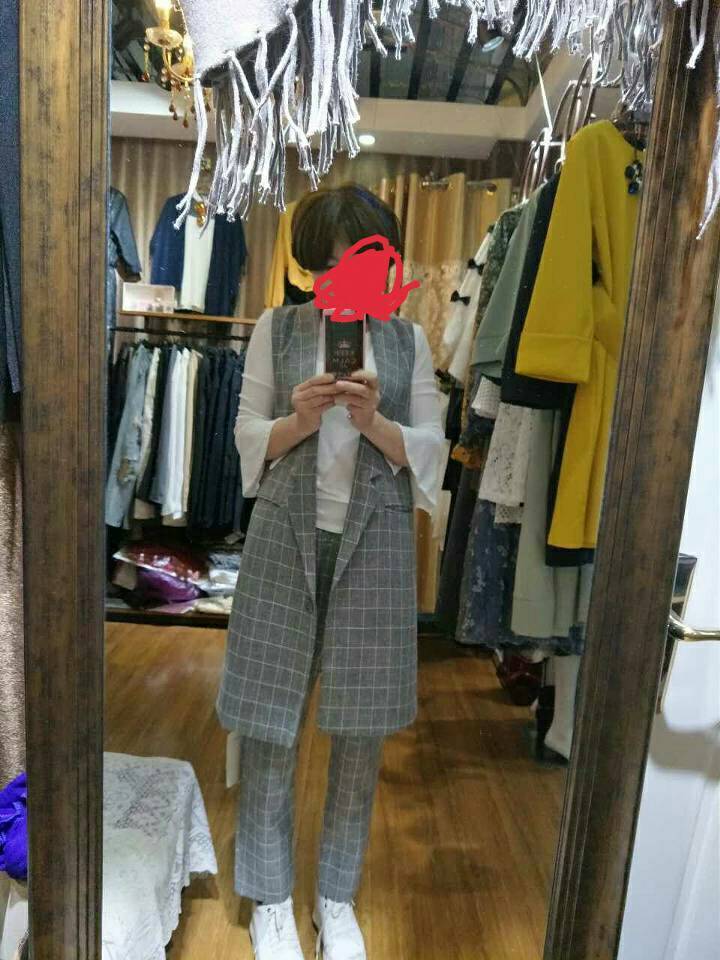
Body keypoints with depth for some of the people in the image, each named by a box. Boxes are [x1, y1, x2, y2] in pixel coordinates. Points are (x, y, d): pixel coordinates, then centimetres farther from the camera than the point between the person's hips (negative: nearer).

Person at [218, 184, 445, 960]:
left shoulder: (407, 339, 6)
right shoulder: (277, 328, 4)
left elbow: (429, 450, 2)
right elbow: (248, 437, 2)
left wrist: (373, 421, -15)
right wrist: (301, 420, -17)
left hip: (375, 543, 1)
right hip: (287, 538, 0)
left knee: (362, 727, 9)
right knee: (270, 722, 6)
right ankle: (270, 898, 29)